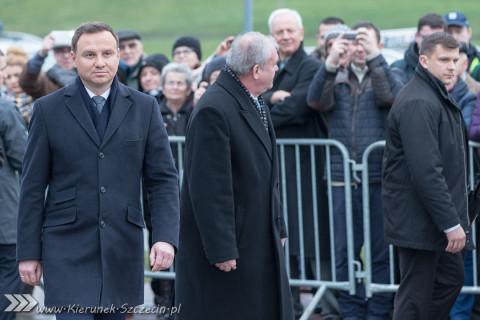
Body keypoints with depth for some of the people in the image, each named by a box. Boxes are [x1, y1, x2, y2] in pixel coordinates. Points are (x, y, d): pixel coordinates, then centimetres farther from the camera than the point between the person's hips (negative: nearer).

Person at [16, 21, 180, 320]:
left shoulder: (144, 108, 6)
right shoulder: (49, 110, 2)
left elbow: (163, 179, 4)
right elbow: (33, 186, 3)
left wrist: (166, 237, -10)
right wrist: (28, 251, -1)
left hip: (122, 247, 2)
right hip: (67, 248, -2)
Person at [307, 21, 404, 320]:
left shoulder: (388, 75, 9)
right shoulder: (337, 78, 12)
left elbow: (391, 96, -14)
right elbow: (317, 101, -7)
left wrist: (375, 57, -22)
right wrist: (331, 62, -21)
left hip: (379, 176, -2)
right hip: (342, 177, 2)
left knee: (381, 251, 1)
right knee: (345, 251, 4)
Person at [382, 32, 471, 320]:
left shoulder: (438, 97, 15)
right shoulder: (418, 103, -21)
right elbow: (426, 172, -27)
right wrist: (451, 223, -26)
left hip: (436, 218, 11)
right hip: (418, 219, -11)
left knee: (452, 277, 17)